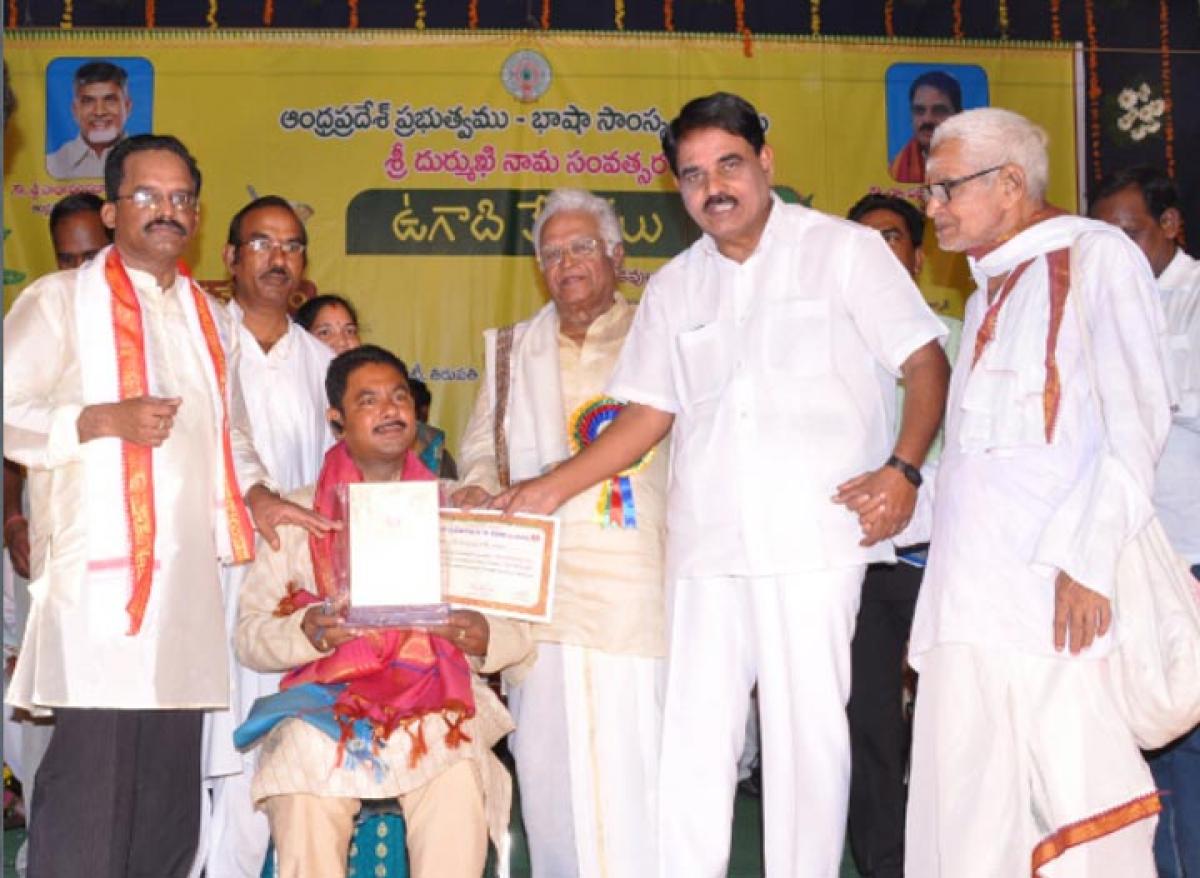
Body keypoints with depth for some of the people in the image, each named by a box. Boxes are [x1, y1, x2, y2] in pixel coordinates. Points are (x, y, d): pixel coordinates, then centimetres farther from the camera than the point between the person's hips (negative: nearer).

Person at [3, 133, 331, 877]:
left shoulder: (210, 318, 21)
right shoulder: (60, 301, 2)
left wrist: (256, 495, 9)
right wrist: (106, 419, -16)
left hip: (188, 582, 6)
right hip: (98, 578, -6)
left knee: (172, 792, 9)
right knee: (89, 785, -8)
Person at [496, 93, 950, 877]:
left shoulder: (844, 250, 4)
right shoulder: (673, 288, 17)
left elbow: (926, 363, 0)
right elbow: (648, 415, 17)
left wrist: (903, 469, -15)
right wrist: (552, 488, 7)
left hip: (815, 538, -4)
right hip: (707, 543, 4)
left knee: (808, 731, -1)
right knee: (691, 739, 4)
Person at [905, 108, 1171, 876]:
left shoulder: (1097, 257, 0)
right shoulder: (986, 297, 24)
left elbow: (1137, 421, -9)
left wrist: (1086, 557, -17)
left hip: (1058, 594, -7)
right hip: (968, 602, 7)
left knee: (1084, 813, -5)